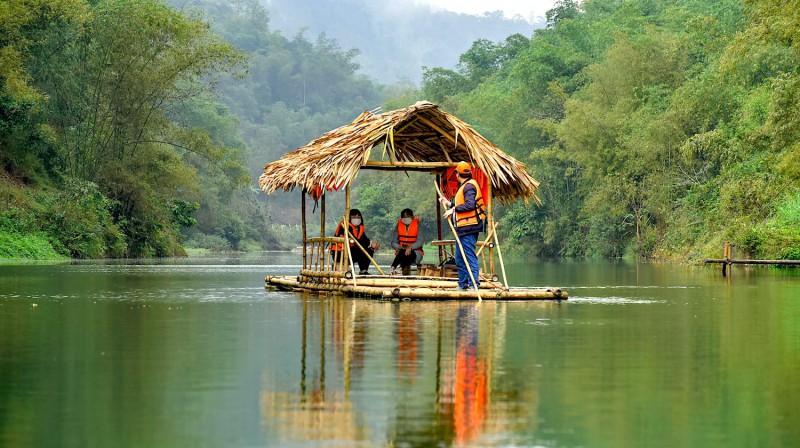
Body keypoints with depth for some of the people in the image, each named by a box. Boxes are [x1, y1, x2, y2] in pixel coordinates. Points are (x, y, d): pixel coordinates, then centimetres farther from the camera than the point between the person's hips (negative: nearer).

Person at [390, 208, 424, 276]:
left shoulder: (417, 225, -1)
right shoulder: (399, 225, 7)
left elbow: (420, 241, -11)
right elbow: (394, 242, 5)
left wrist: (410, 247, -30)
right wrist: (399, 247, -19)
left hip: (416, 253, -1)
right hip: (401, 253, 1)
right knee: (402, 252, -36)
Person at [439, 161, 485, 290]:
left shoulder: (469, 186, -13)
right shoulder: (465, 186, 19)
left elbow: (470, 205, -23)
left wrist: (454, 209, -17)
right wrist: (449, 203, 24)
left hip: (468, 227, -11)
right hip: (463, 228, 11)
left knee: (470, 257, -12)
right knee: (459, 258, 15)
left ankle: (474, 284, -13)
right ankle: (463, 284, 21)